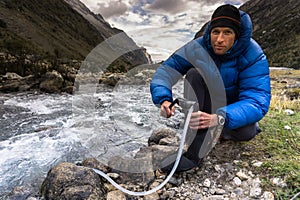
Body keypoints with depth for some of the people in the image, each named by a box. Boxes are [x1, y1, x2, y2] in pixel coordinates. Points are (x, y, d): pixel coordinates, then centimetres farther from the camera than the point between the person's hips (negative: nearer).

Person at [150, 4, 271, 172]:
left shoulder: (254, 56, -24)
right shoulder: (198, 47, -19)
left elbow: (258, 101, -34)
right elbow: (166, 70, -22)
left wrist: (218, 118, -52)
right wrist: (164, 100, -44)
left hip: (235, 107, -1)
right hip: (207, 104, 2)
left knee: (245, 133, -36)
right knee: (194, 74, -30)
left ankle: (226, 132, 4)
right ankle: (195, 150, -32)